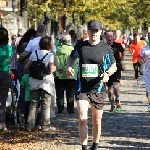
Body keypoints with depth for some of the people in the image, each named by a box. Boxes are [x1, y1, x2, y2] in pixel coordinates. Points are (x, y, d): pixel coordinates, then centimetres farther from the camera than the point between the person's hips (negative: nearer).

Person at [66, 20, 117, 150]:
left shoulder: (106, 48, -1)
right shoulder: (80, 46, 3)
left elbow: (113, 65, 7)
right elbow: (72, 57, 21)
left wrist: (107, 73, -14)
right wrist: (69, 67, 0)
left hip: (98, 89, 0)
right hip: (82, 88, 0)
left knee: (97, 121, 10)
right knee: (82, 118, -12)